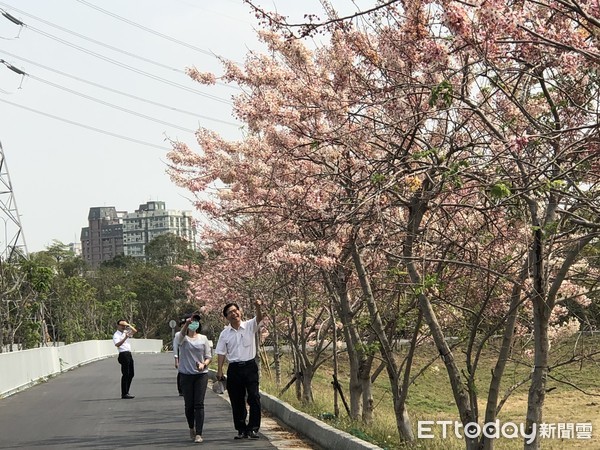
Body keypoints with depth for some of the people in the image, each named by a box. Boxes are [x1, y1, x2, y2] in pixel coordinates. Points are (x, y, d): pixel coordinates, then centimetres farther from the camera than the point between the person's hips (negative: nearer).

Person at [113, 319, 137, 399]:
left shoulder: (125, 332, 16)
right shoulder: (116, 335, -8)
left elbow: (135, 331, 22)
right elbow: (117, 344, -25)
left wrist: (129, 325, 7)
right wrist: (125, 338, -36)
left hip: (129, 354, 9)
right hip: (123, 354, -9)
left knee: (131, 374, 12)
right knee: (125, 374, -8)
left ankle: (126, 392, 19)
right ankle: (124, 394, -5)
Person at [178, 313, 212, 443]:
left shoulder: (203, 339, 6)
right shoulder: (183, 338, 0)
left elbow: (208, 357, 7)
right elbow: (182, 333, -25)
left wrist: (203, 364, -16)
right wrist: (187, 323, -46)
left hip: (201, 374, 0)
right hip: (186, 375, 0)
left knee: (199, 404, -6)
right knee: (189, 404, 6)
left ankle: (198, 434, -6)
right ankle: (192, 428, 31)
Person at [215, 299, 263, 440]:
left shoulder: (249, 326, 2)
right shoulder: (225, 333, 6)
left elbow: (259, 318, -17)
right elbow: (221, 353, 6)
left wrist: (258, 307, -37)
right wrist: (219, 370, -2)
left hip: (250, 366, -2)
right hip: (234, 368, 2)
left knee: (254, 397, -9)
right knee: (237, 401, 6)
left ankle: (253, 428, -2)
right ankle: (241, 430, 15)